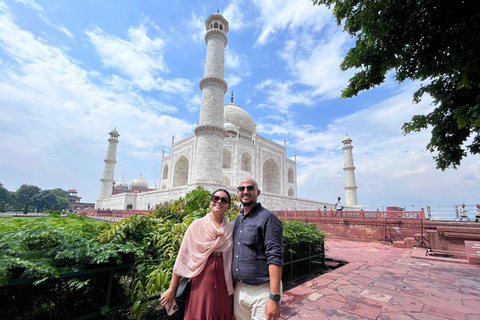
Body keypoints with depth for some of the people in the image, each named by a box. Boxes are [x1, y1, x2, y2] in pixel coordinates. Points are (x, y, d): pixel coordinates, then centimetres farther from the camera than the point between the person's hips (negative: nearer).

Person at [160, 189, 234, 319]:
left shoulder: (232, 229, 1)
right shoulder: (197, 225, -4)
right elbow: (183, 257, -2)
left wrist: (234, 289, 2)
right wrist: (172, 289, 0)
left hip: (224, 285, 2)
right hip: (201, 282, -1)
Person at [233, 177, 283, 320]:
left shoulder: (268, 218, -12)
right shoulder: (238, 219, 9)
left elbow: (275, 258, -18)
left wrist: (274, 298, -22)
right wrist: (232, 285, 11)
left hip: (261, 291, -6)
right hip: (239, 289, 6)